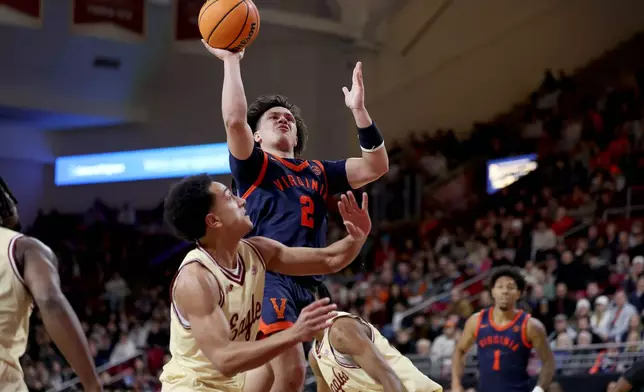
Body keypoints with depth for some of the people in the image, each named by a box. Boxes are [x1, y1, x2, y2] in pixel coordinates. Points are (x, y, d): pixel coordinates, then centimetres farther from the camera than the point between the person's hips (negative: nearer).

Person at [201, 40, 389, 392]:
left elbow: (376, 166, 14)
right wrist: (231, 61, -5)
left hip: (308, 284, 6)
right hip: (268, 277, -6)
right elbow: (234, 119, -10)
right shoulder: (253, 165, 9)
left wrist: (359, 110, 6)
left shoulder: (317, 173, 23)